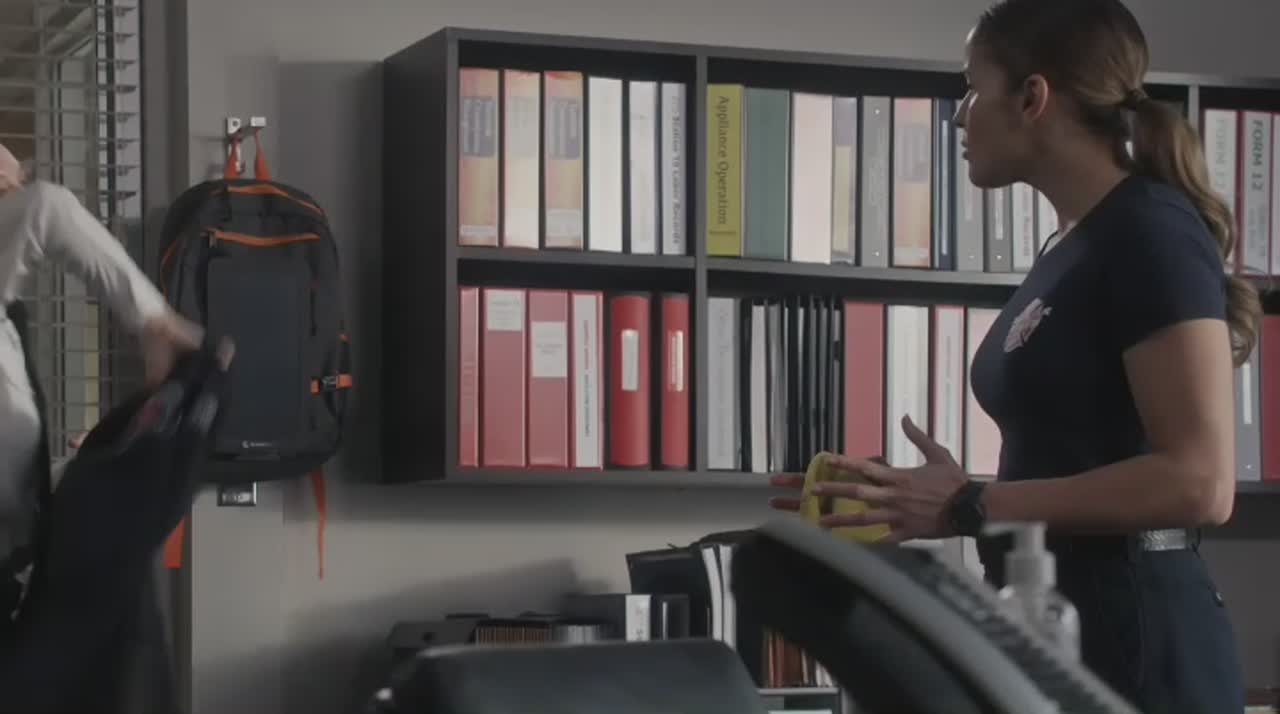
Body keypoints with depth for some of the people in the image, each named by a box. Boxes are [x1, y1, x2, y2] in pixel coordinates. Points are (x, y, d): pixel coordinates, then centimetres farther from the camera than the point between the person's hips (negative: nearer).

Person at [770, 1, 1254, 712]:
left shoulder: (1151, 231, -13)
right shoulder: (1072, 249, 13)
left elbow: (1198, 482, -22)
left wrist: (968, 508, -20)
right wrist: (927, 501, 4)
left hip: (1132, 637, -9)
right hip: (1054, 627, 9)